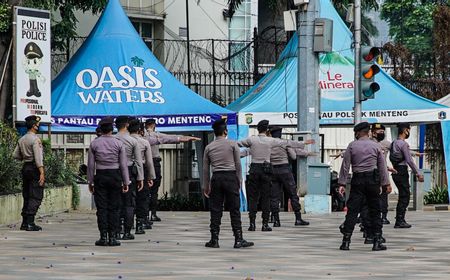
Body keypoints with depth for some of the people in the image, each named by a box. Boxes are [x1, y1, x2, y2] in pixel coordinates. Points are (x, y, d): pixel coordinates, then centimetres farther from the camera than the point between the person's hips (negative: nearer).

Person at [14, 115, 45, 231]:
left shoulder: (21, 140, 10)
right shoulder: (35, 139, -13)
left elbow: (16, 155, 12)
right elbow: (38, 157, -20)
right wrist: (42, 172, -23)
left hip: (25, 168, 8)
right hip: (34, 168, -8)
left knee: (27, 196, 13)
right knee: (35, 197, -6)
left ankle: (24, 222, 14)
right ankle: (30, 223, -11)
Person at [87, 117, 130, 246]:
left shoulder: (94, 144, 0)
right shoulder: (118, 143, -2)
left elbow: (91, 164, 0)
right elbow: (123, 164, -2)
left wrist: (90, 182, 6)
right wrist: (126, 182, 3)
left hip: (100, 177, 1)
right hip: (115, 176, 0)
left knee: (101, 208, 2)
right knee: (114, 208, 3)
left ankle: (103, 237, -1)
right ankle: (113, 237, 0)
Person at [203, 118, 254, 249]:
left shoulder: (209, 147, 8)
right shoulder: (232, 144, 1)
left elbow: (206, 169, 10)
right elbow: (238, 165, -1)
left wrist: (206, 186, 15)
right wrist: (239, 181, 6)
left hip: (216, 178, 2)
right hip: (231, 177, -2)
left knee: (215, 210, 5)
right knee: (234, 209, -1)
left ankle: (214, 240, 4)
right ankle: (238, 240, -3)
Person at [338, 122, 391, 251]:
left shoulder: (352, 146, 2)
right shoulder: (376, 146, 5)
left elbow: (345, 166, 0)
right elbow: (382, 166, 4)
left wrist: (342, 183, 1)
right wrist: (386, 184, 7)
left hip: (357, 180, 0)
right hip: (373, 181, 0)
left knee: (352, 211, -1)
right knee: (375, 211, 6)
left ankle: (346, 241, -6)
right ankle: (377, 242, 3)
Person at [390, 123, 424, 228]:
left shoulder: (394, 143, 14)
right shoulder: (403, 144, -14)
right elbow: (409, 161, -16)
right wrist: (418, 174, -12)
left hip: (396, 171, 9)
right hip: (402, 171, -9)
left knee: (403, 197, 15)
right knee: (404, 197, -6)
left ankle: (400, 220, 16)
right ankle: (400, 221, -9)